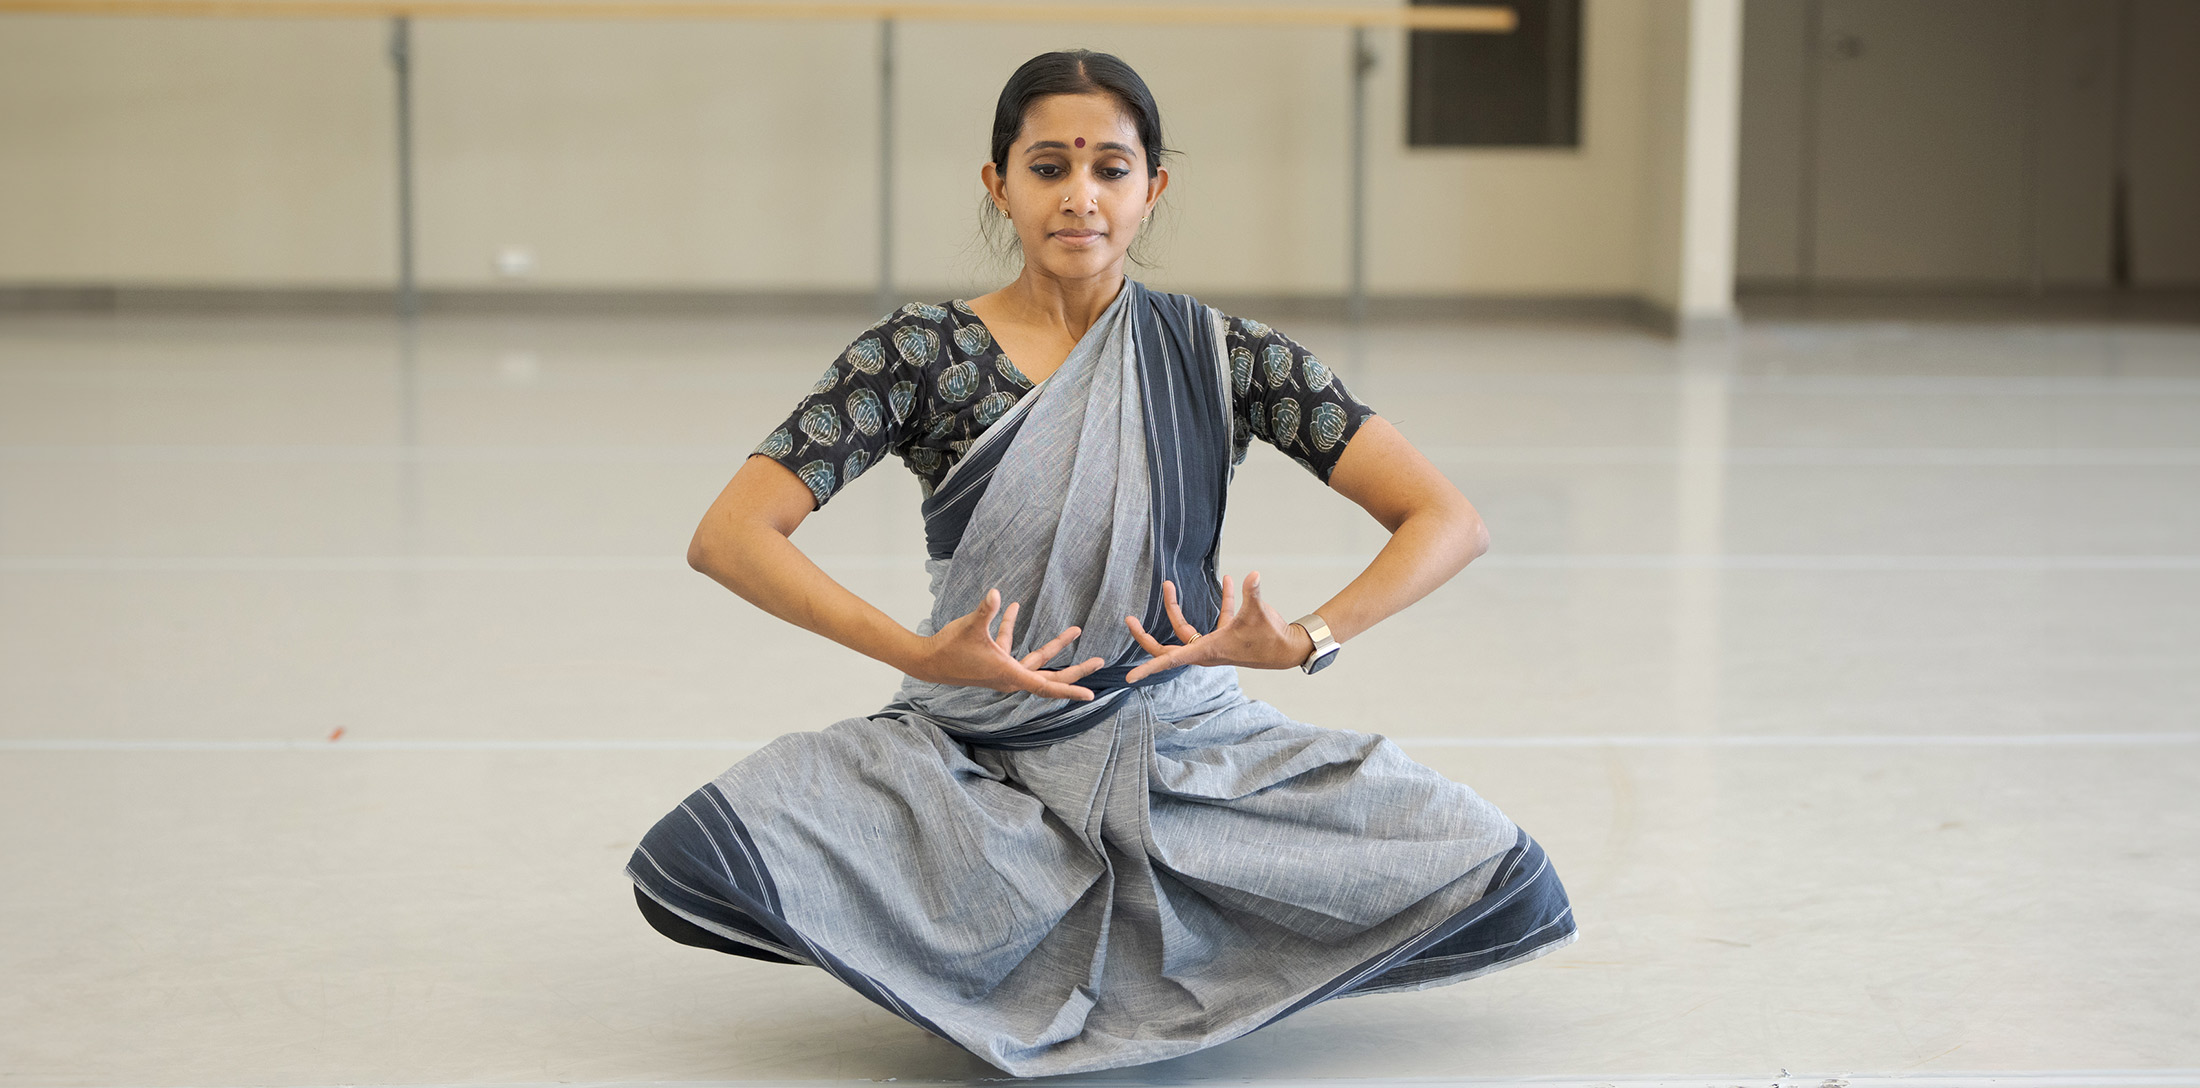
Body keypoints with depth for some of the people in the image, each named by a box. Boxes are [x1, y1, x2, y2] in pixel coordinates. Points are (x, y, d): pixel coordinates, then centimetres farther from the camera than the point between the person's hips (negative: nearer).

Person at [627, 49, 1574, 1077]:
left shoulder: (1224, 356, -1)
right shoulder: (922, 353, -4)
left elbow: (1449, 522, -5)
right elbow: (728, 536, -12)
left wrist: (1302, 642, -21)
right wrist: (919, 654, -24)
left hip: (1191, 746, 1)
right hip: (971, 754, -1)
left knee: (1505, 883, -19)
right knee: (700, 864, -28)